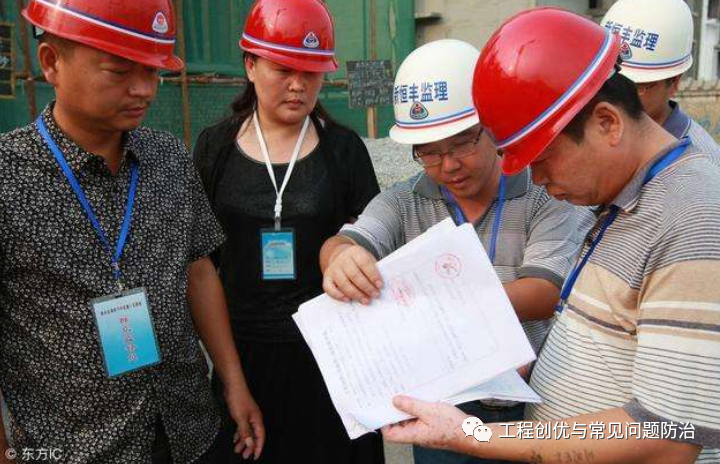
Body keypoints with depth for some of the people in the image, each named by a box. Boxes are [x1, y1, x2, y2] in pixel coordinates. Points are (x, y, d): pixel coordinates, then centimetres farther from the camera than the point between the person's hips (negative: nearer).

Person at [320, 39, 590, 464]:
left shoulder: (548, 197, -12)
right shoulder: (401, 204, -4)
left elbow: (545, 294, -23)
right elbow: (350, 241, -20)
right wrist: (341, 259, -44)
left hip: (532, 414, -1)